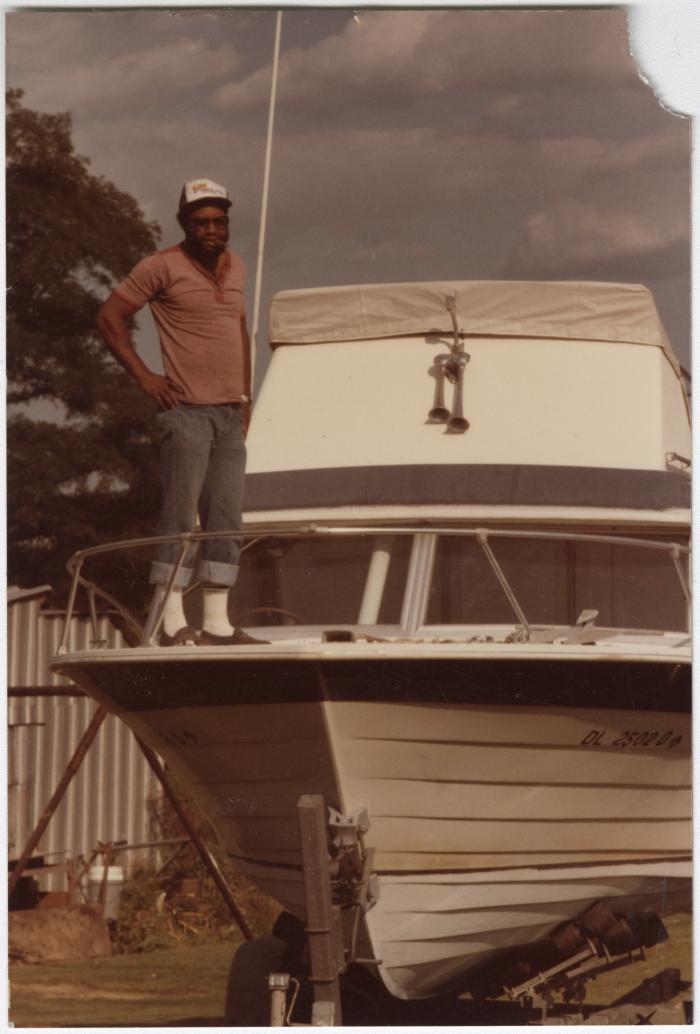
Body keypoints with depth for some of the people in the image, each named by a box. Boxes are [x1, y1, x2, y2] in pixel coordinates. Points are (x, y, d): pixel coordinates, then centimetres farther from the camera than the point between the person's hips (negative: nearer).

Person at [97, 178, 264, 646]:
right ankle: (172, 622, -5)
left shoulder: (236, 266, 14)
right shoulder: (163, 267, -6)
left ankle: (217, 621, 9)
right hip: (187, 411, -7)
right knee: (180, 516, -7)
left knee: (226, 519, 6)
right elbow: (110, 316, -5)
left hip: (230, 414, 7)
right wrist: (144, 375, -8)